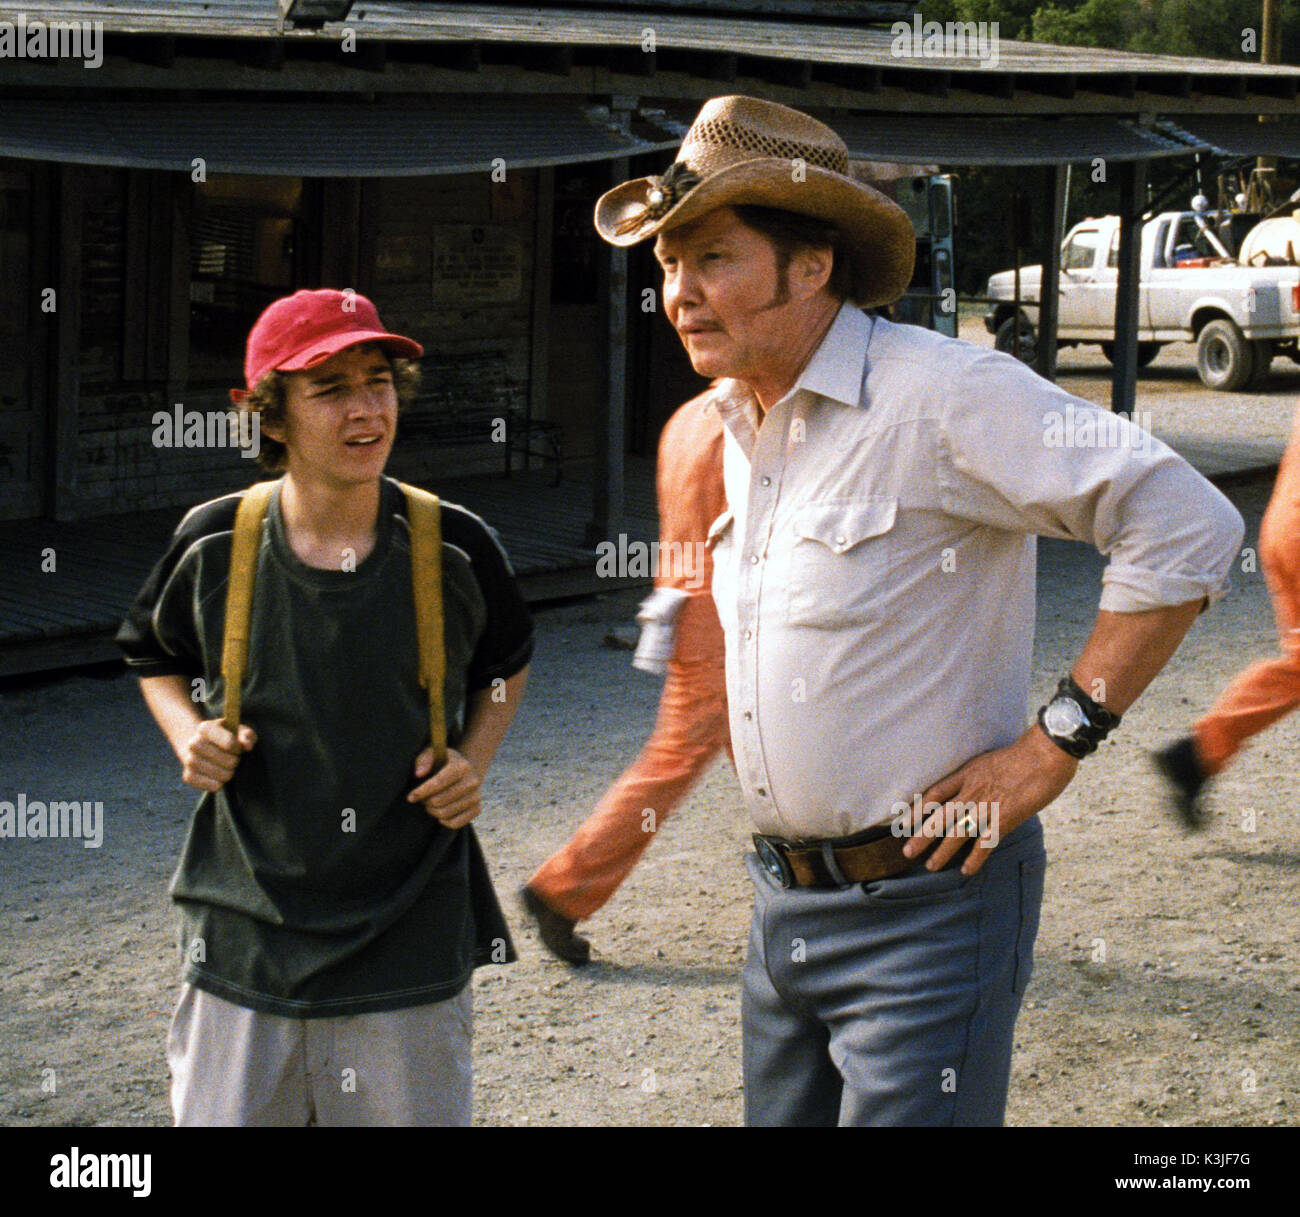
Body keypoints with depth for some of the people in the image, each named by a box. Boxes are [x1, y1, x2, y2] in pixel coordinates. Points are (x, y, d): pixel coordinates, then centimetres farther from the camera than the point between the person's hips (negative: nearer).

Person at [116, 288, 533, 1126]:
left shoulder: (454, 548, -4)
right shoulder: (214, 545, -3)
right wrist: (191, 738, -2)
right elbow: (155, 656, 17)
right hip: (245, 933, 0)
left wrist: (475, 762, 1)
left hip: (412, 939, 0)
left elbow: (507, 662, 17)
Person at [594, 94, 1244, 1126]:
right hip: (784, 902, 8)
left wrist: (1056, 741, -19)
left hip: (924, 899, -8)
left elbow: (1189, 525, -21)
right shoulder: (741, 427, 10)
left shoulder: (940, 393, -17)